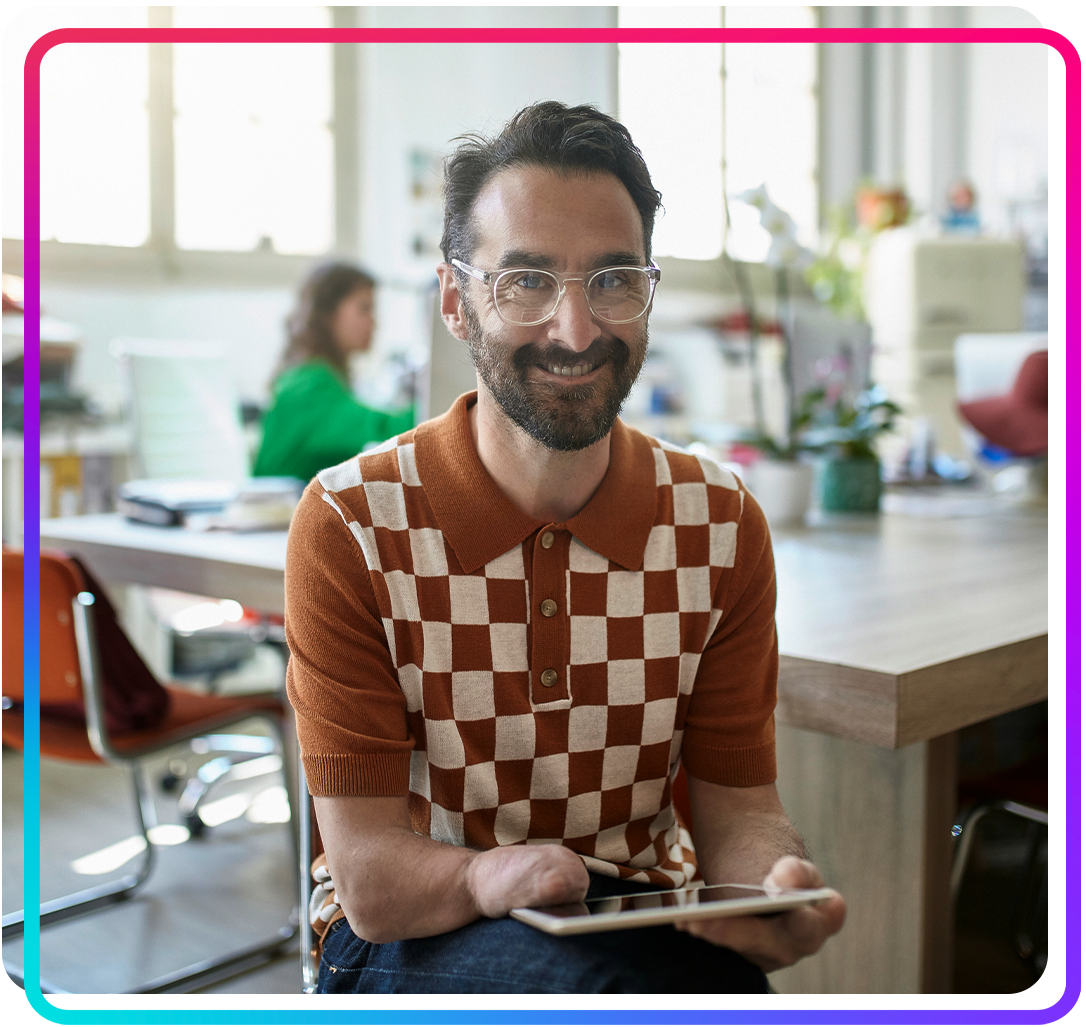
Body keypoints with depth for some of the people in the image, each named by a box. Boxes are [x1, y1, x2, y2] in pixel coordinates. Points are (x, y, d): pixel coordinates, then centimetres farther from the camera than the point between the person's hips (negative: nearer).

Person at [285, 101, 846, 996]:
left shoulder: (722, 524, -3)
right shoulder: (349, 526, -14)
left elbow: (737, 805, -2)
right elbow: (369, 874, -15)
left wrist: (781, 885, -27)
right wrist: (494, 877, -38)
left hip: (647, 924, 4)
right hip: (417, 938, -3)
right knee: (600, 981, -35)